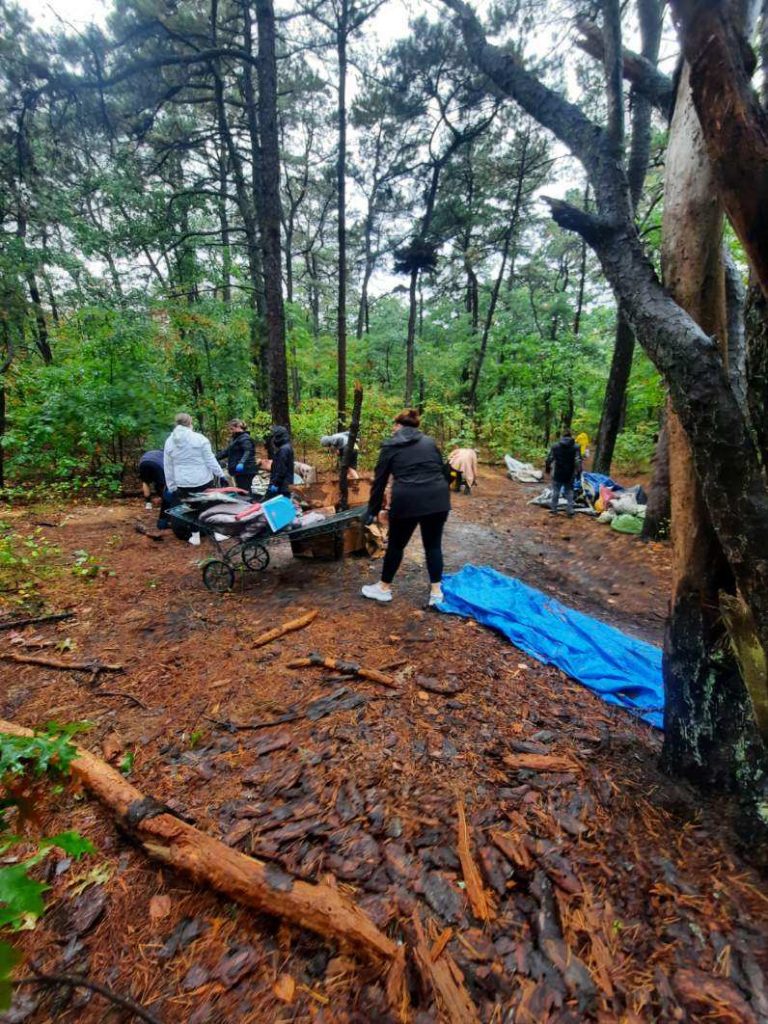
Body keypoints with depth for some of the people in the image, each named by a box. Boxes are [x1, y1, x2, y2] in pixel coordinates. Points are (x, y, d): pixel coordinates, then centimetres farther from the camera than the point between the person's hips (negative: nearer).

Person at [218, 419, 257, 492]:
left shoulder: (245, 438, -11)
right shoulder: (235, 438, 21)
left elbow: (248, 452, -27)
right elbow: (227, 451, 26)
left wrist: (241, 463, -43)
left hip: (245, 470, -10)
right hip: (239, 471, 10)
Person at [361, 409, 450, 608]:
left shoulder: (390, 445, 10)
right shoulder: (429, 441, 18)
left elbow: (379, 481, 9)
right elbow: (443, 470, 18)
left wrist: (373, 511, 16)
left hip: (407, 501, -3)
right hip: (437, 498, 3)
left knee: (396, 544, 14)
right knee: (433, 545, 15)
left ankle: (384, 588, 29)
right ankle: (436, 591, 21)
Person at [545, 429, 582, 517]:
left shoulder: (555, 445, -3)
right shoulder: (576, 447, -4)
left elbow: (550, 458, 0)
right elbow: (578, 461, -8)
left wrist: (548, 468, 14)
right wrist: (578, 472, 1)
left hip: (558, 473, 0)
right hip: (570, 474, 0)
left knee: (556, 491, 10)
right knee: (569, 491, 10)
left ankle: (554, 509, 15)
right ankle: (570, 510, 9)